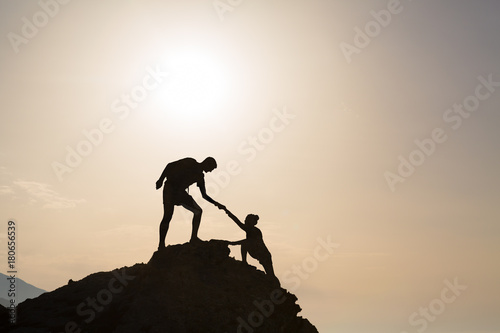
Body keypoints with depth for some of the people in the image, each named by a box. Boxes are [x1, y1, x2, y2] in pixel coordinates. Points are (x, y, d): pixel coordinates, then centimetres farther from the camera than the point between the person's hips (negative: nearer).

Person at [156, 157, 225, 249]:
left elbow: (204, 195, 19)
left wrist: (216, 203, 8)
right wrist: (161, 179, -15)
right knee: (167, 216, -13)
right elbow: (170, 165, -7)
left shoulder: (200, 177, 13)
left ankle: (194, 237, -6)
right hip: (170, 188, -7)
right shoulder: (190, 162, -4)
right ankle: (161, 244, -6)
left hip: (181, 193, 7)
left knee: (198, 211, -4)